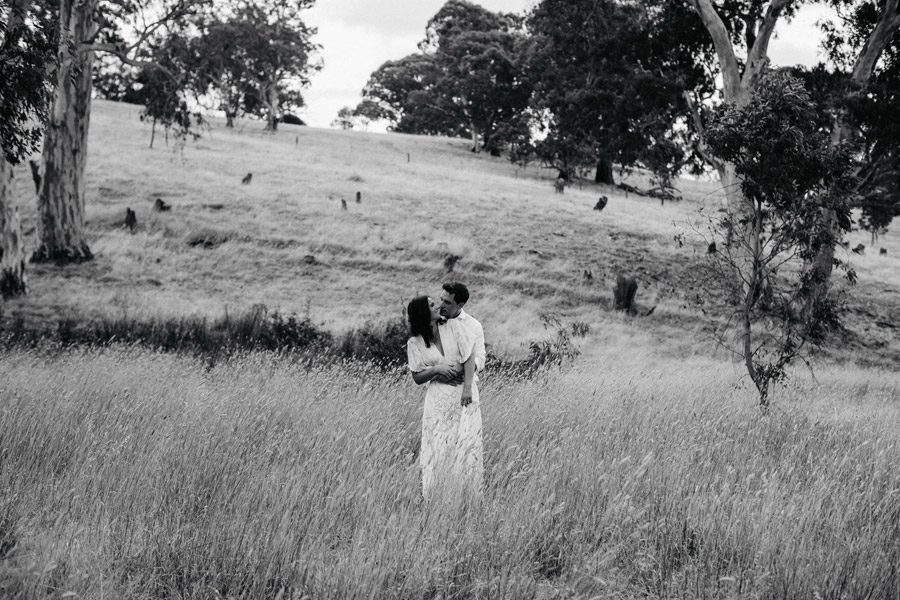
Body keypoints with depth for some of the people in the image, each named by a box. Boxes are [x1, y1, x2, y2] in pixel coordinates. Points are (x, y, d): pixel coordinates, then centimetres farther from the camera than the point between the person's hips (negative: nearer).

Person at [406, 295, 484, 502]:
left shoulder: (453, 326, -1)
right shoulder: (415, 343, -1)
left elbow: (470, 355, -4)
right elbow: (417, 378, 3)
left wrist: (467, 387, -13)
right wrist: (435, 369, -15)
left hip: (464, 391, 1)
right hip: (438, 397, -1)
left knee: (467, 444, -5)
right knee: (439, 448, -3)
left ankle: (467, 492, 4)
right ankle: (436, 498, 7)